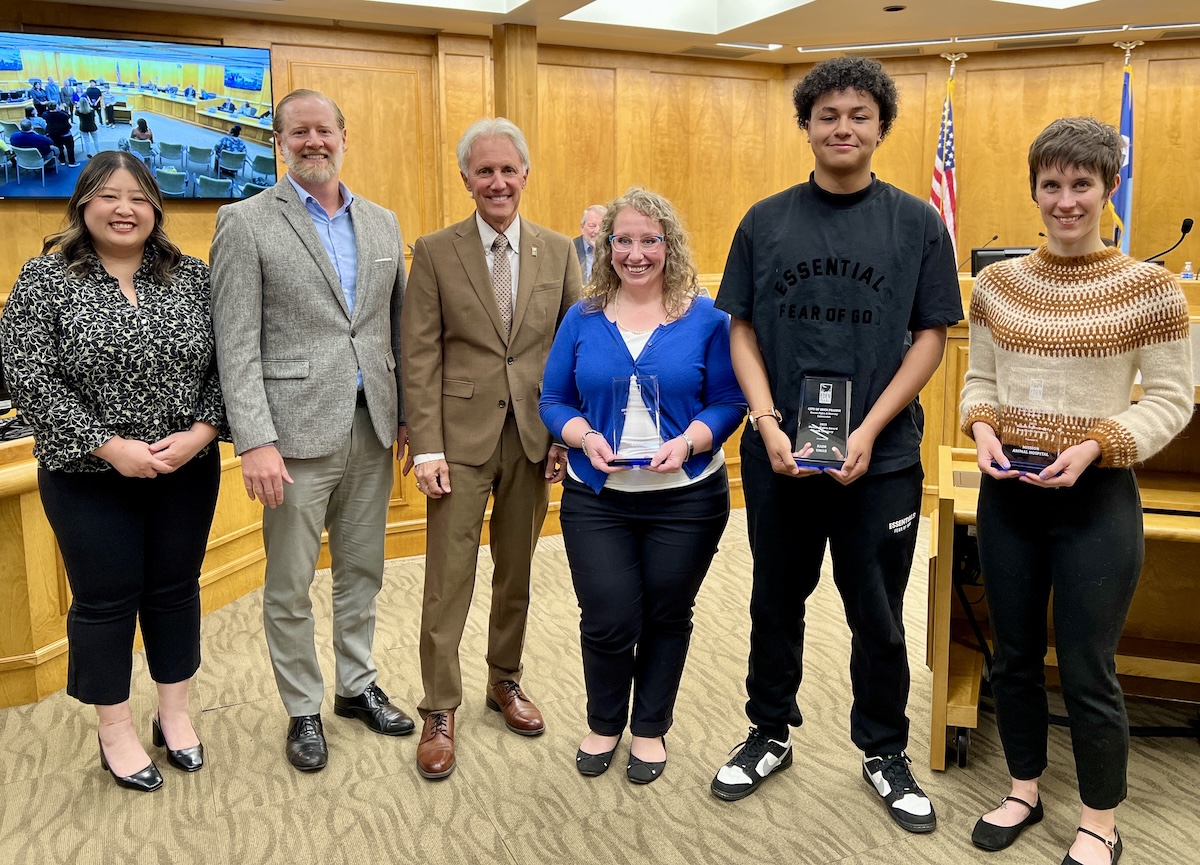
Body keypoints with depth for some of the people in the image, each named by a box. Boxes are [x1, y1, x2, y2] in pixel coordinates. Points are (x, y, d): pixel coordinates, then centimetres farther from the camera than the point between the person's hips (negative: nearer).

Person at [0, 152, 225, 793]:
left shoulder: (192, 276, 2)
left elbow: (224, 365, 1)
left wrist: (199, 432, -14)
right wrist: (110, 446, -18)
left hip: (188, 471, 3)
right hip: (90, 478, -2)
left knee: (175, 590, 13)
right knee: (104, 602, 8)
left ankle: (174, 715, 31)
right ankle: (116, 732, 26)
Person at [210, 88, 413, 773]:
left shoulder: (382, 223, 11)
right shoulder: (246, 223, -4)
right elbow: (237, 344, -10)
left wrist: (408, 415, 8)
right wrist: (255, 441, -17)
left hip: (371, 427, 5)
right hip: (297, 430, -4)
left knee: (364, 569, 16)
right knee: (290, 585, 6)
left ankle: (358, 685, 34)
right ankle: (304, 710, 24)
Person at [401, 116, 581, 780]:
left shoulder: (557, 252, 6)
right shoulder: (435, 252, -1)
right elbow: (420, 356, -5)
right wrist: (427, 447, -11)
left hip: (533, 437, 3)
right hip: (461, 436, -2)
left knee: (517, 570, 14)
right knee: (449, 578, 2)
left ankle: (505, 680, 34)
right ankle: (439, 711, 15)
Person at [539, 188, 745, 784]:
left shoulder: (705, 319, -3)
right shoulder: (582, 319, 3)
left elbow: (729, 401, -3)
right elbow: (555, 401, 5)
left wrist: (688, 442, -20)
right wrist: (586, 437, -15)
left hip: (686, 497, 0)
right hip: (597, 498, 1)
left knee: (667, 617, 12)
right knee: (608, 621, -1)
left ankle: (651, 729, 34)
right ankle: (604, 723, 28)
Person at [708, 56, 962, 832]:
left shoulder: (918, 223, -1)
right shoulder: (765, 222, 2)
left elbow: (932, 336, -3)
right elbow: (742, 330, 3)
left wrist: (870, 430, -13)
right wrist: (768, 423, -11)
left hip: (881, 459, -1)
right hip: (777, 456, 2)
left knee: (878, 618, 11)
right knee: (776, 603, 15)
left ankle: (885, 755, 31)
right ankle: (770, 735, 34)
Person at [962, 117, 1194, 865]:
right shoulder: (999, 283, 4)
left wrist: (1092, 447, -19)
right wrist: (983, 429, -10)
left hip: (1096, 498, -4)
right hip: (1007, 495, 4)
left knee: (1088, 672, 4)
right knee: (1014, 655, 15)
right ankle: (1025, 790, 37)